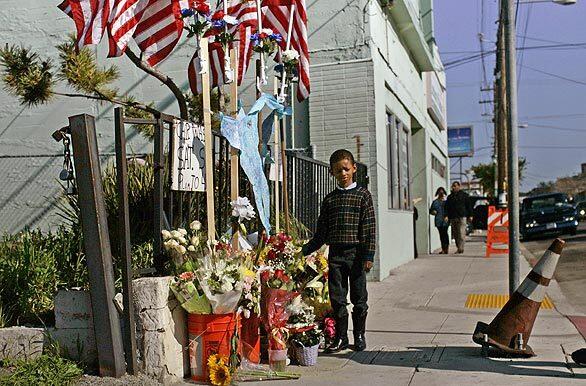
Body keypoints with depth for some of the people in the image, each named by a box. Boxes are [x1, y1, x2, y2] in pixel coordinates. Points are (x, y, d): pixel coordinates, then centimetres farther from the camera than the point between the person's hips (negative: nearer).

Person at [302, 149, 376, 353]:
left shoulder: (362, 195, 1)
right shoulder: (329, 199, 10)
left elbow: (369, 228, -4)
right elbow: (321, 233, 12)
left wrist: (368, 255, -11)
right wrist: (304, 251, 6)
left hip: (356, 253, -3)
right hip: (335, 254, 3)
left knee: (359, 297, 7)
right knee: (337, 298, 5)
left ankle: (359, 335, 21)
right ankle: (340, 337, 16)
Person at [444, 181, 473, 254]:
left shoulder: (464, 195, 8)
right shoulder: (450, 197, 17)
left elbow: (468, 206, 8)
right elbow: (447, 207, 11)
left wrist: (470, 215, 2)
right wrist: (446, 215, -3)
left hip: (461, 217, -4)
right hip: (453, 218, 4)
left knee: (462, 233, -13)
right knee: (455, 235, 5)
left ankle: (461, 248, -18)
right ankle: (458, 248, 12)